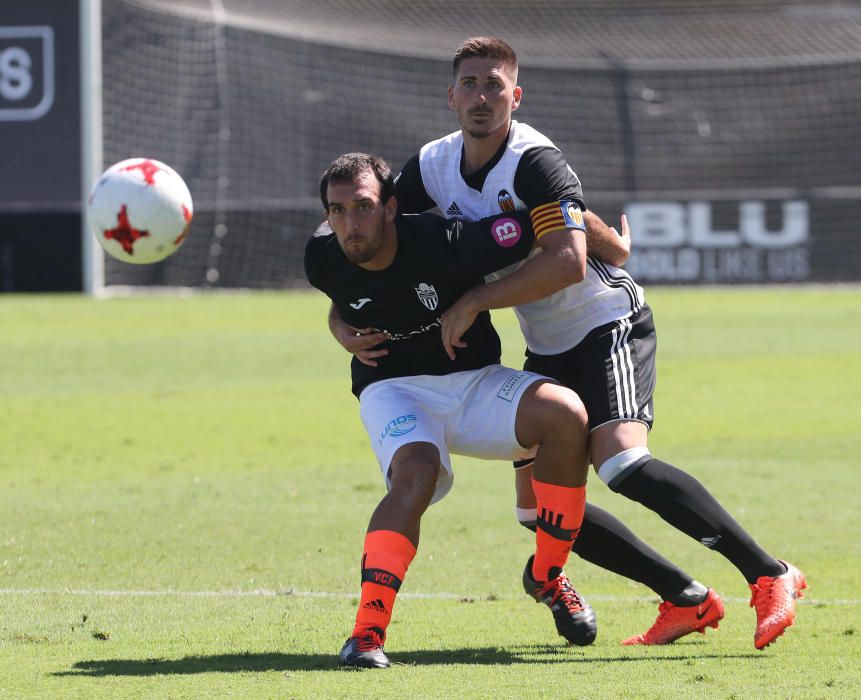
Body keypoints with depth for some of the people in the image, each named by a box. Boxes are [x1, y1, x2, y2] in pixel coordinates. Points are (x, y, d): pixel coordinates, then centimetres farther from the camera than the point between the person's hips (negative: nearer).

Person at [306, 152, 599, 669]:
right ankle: (368, 632, -41)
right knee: (415, 474, -34)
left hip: (473, 381, 0)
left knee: (566, 415, -27)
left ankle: (547, 575, -9)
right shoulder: (323, 262, -14)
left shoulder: (445, 243, -26)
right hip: (392, 389, 0)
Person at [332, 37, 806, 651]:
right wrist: (342, 320, -9)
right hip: (548, 349, 8)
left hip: (609, 324, -8)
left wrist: (472, 302, -30)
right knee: (539, 506, 1)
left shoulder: (533, 162, -22)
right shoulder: (433, 167, -1)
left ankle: (770, 576, -26)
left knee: (622, 464, -29)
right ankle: (688, 600, 11)